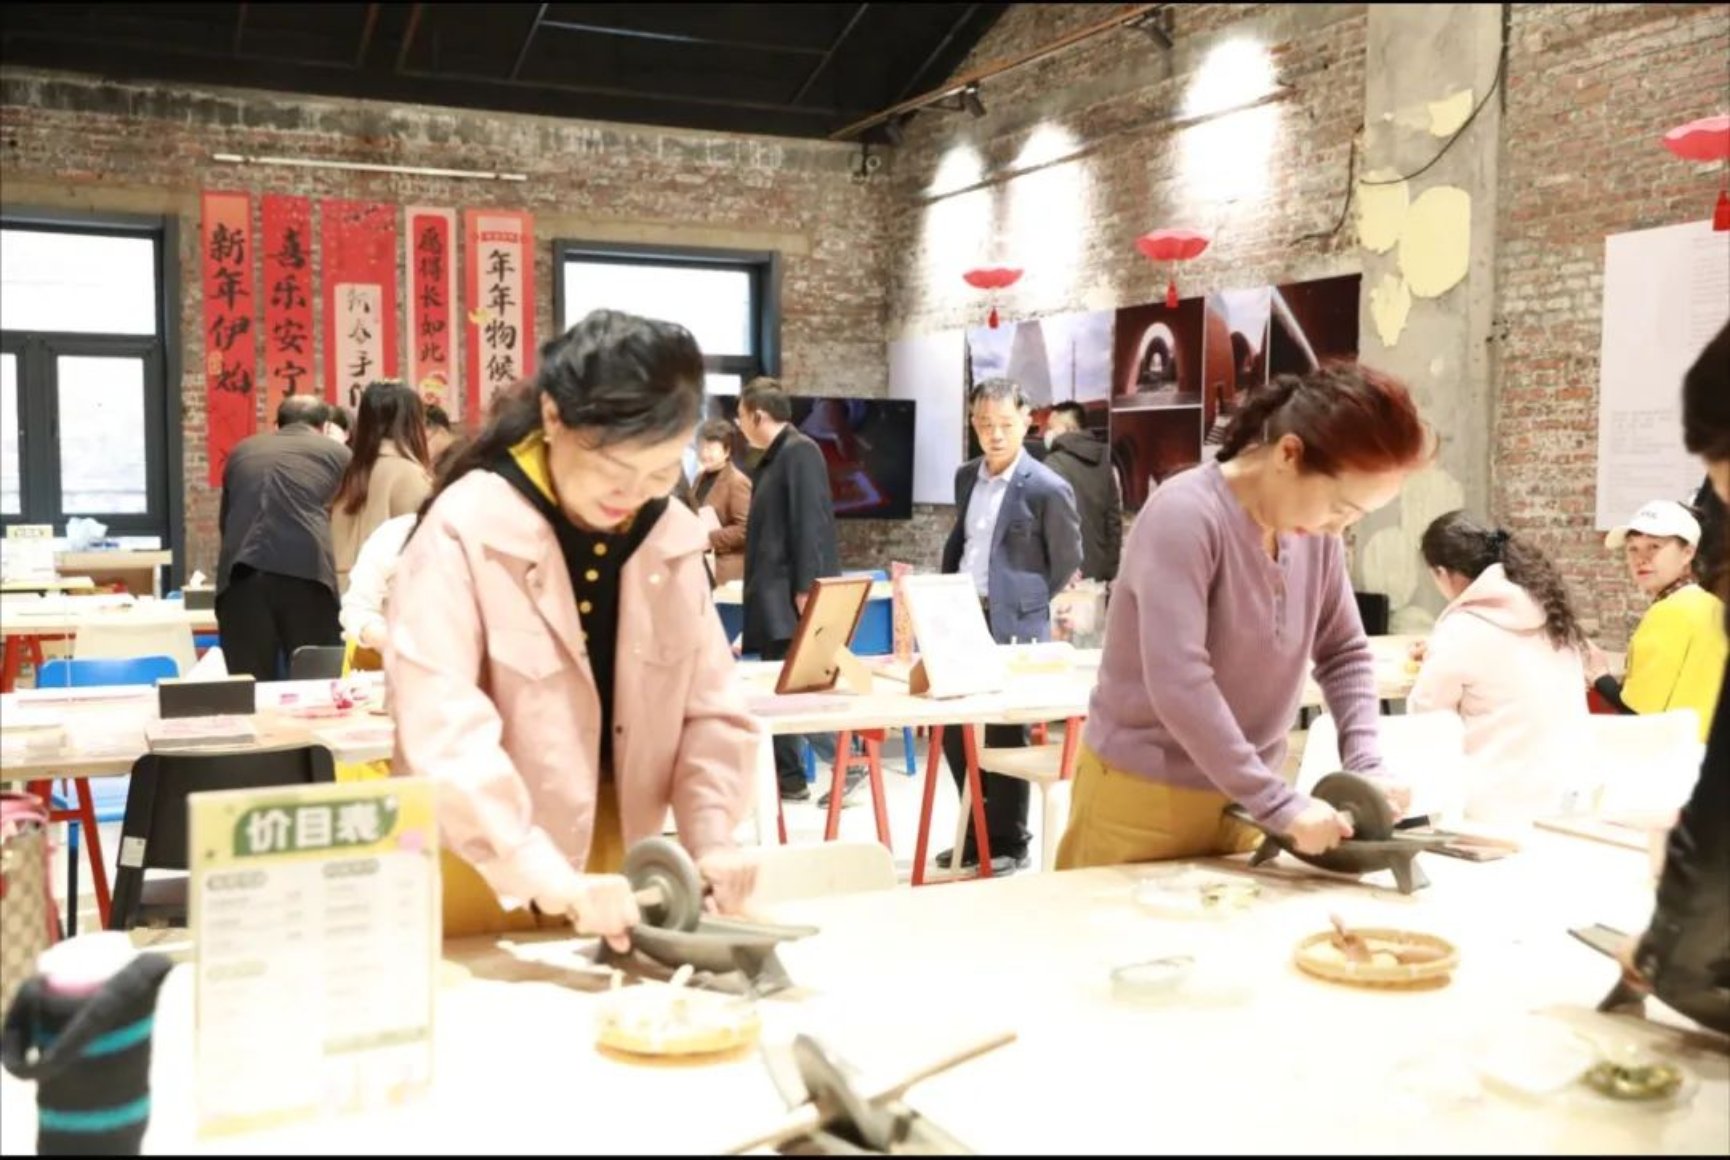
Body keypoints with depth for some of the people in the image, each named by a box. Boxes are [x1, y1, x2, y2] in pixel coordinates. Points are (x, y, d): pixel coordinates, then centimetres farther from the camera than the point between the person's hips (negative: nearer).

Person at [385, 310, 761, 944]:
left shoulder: (674, 537, -1)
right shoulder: (463, 532, -17)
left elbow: (711, 711, 3)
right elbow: (443, 736, -26)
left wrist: (710, 838, -13)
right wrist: (550, 881, -34)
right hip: (478, 879, -4)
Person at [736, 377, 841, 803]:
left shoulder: (800, 451, -11)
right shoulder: (774, 458, 17)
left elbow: (811, 523, -18)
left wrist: (805, 590, -22)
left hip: (793, 599, -10)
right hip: (774, 601, 10)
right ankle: (786, 778, 14)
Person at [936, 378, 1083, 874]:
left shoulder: (1047, 488, -11)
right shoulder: (966, 476, 9)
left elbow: (1067, 561, -3)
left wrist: (1022, 606, 3)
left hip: (1011, 629, -7)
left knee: (1004, 736, 1)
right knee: (954, 730, 12)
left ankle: (1008, 843, 16)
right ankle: (976, 833, 27)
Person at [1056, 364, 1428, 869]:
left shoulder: (1317, 533, -1)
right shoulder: (1185, 517, -22)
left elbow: (1345, 653, 9)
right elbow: (1179, 685, -28)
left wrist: (1365, 766, -6)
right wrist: (1280, 805, -26)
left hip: (1241, 798, 6)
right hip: (1143, 794, -6)